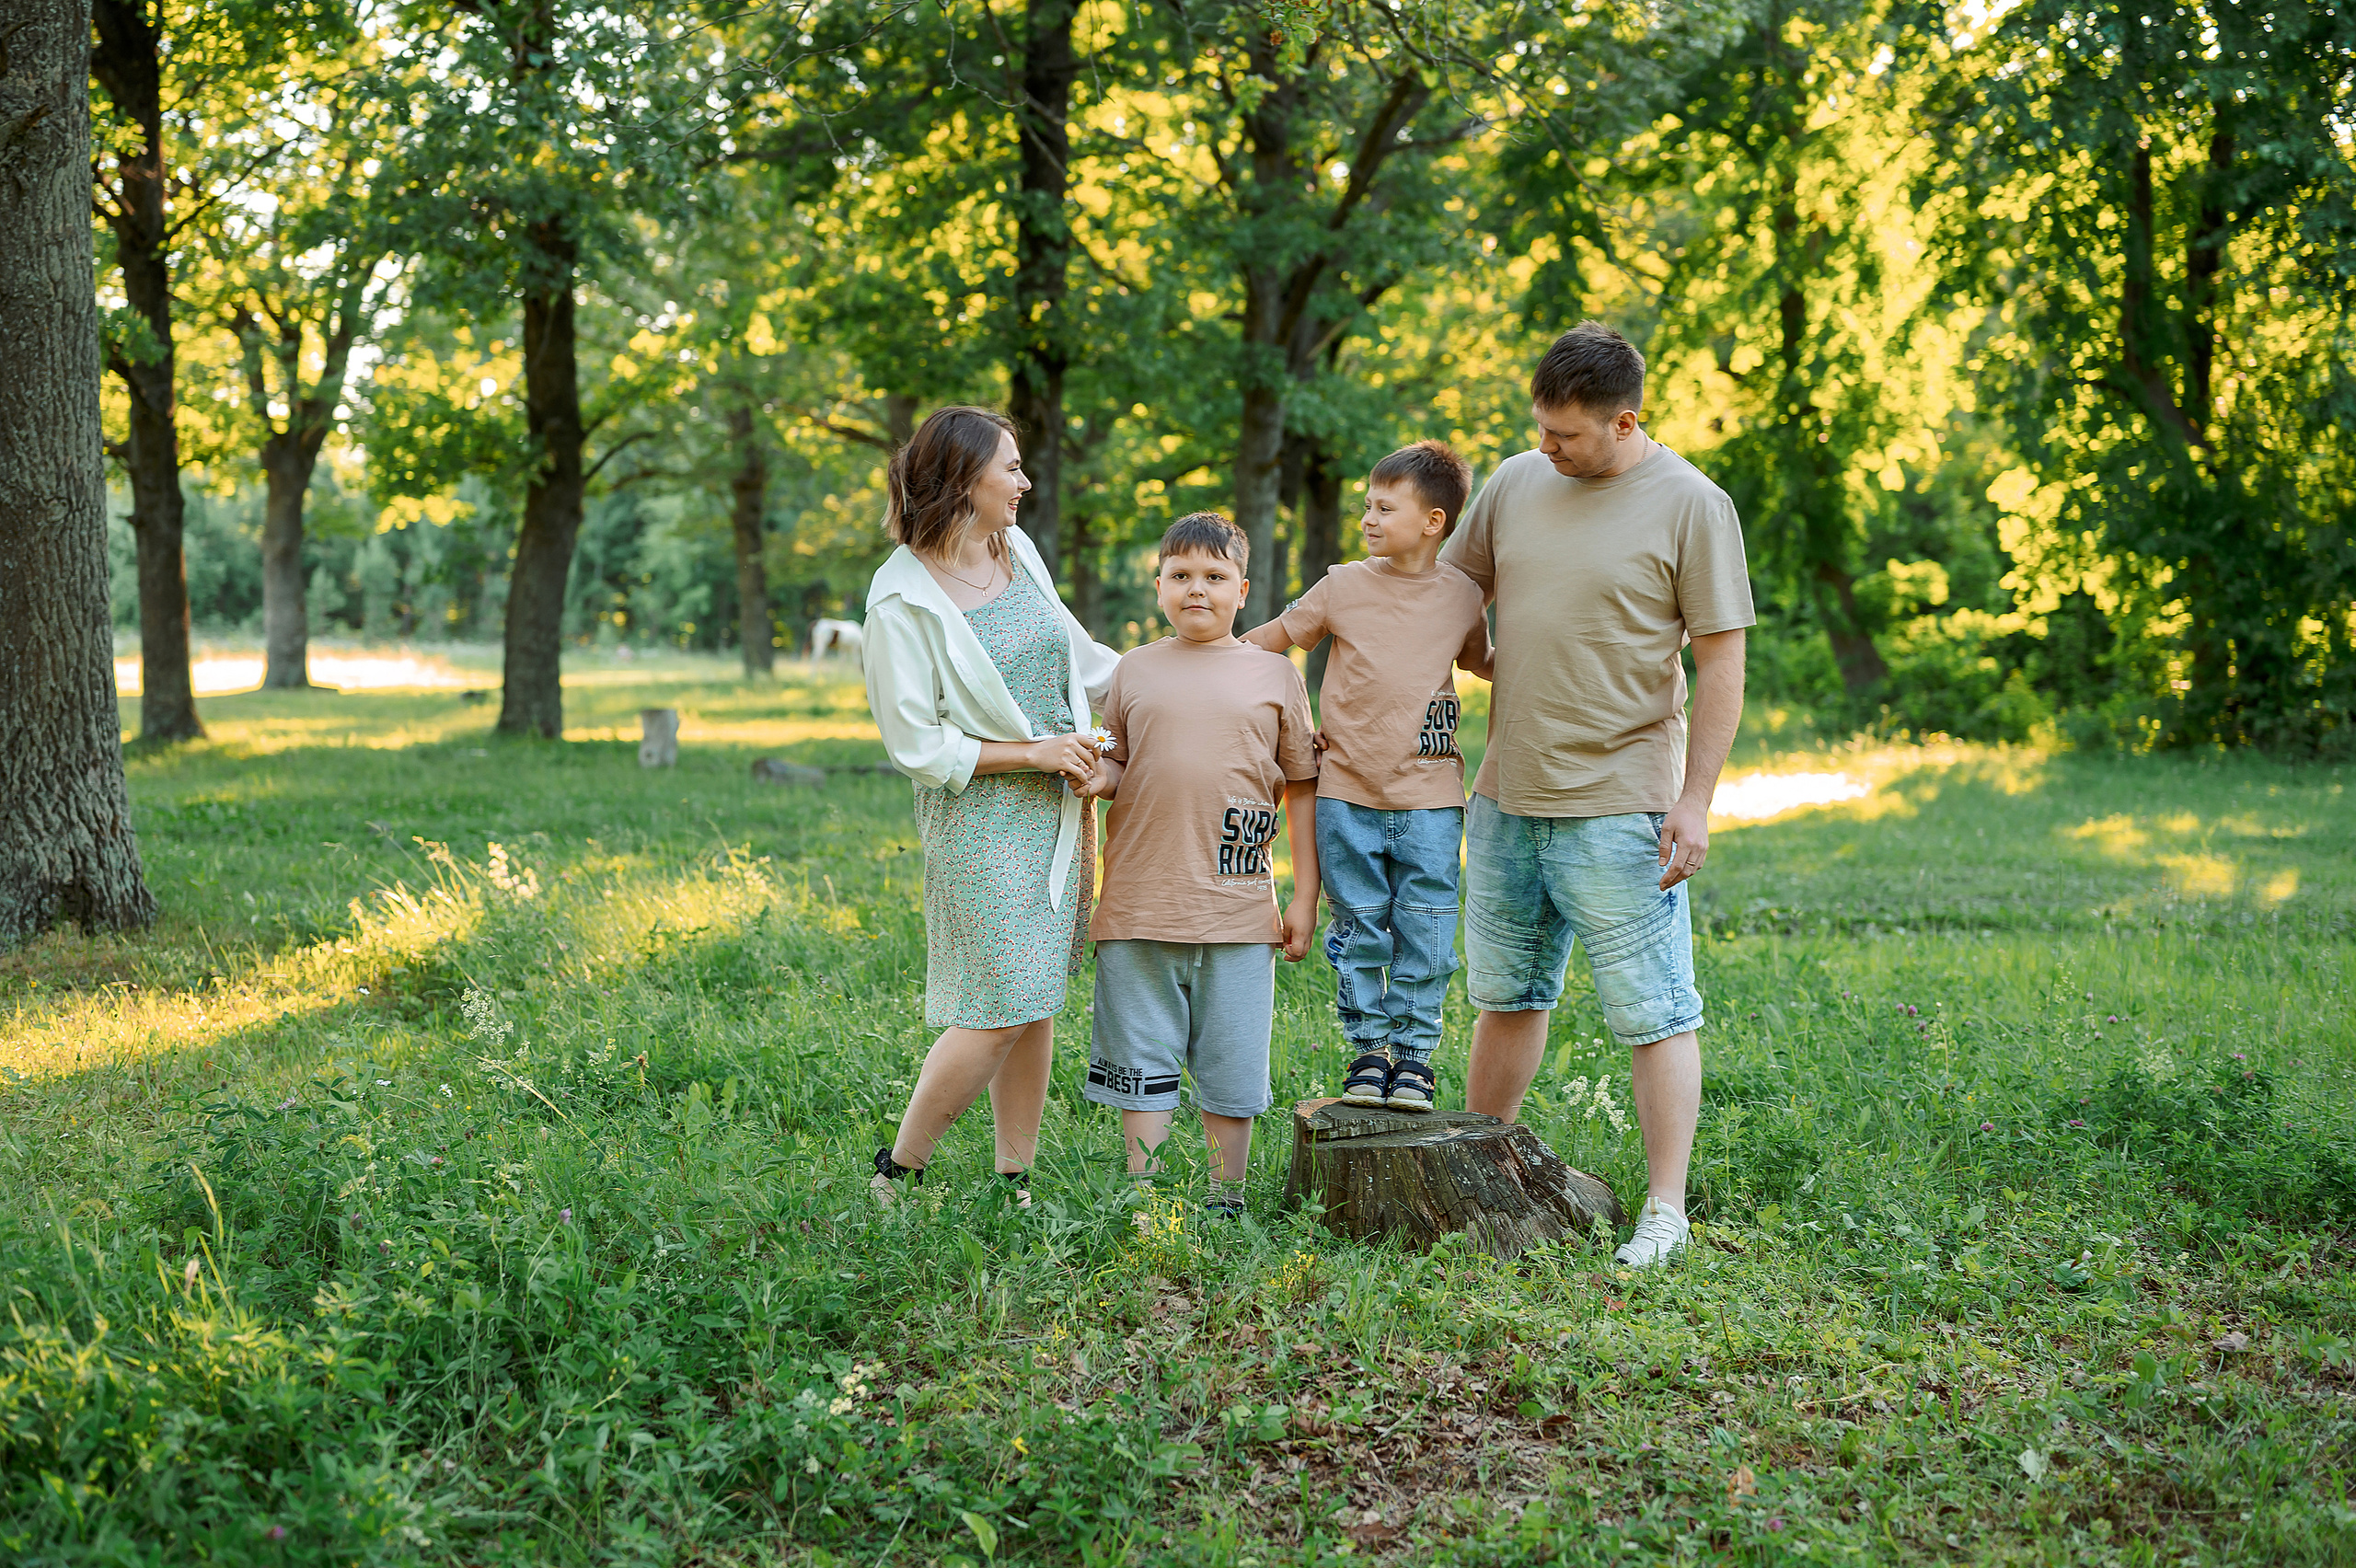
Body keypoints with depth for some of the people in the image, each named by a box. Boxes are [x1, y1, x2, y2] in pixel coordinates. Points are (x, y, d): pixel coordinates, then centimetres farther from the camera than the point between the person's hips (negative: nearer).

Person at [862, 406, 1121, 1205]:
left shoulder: (1019, 551, 8)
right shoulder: (903, 600, -13)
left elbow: (1073, 653, 23)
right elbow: (916, 744, -12)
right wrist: (1032, 752, -12)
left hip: (1056, 809, 7)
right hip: (979, 816, -7)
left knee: (1037, 1003, 8)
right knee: (999, 1009, -9)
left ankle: (1016, 1182, 18)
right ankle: (897, 1169, 8)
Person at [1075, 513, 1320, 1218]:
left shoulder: (1275, 674, 6)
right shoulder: (1134, 670, 9)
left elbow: (1302, 789, 8)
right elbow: (1113, 770, 15)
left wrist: (1305, 898, 4)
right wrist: (1096, 776, -10)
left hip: (1239, 909, -1)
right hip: (1139, 906, 1)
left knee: (1232, 1070, 5)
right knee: (1142, 1067, 7)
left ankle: (1225, 1202, 19)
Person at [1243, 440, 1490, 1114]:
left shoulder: (1463, 596, 4)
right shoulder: (1344, 586, 0)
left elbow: (1484, 662, 24)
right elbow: (1272, 636, 10)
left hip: (1429, 800, 0)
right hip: (1348, 793, 0)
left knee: (1424, 931, 2)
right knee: (1358, 929, 7)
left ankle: (1415, 1051, 15)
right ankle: (1368, 1048, 19)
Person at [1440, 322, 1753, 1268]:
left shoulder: (1690, 506, -8)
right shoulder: (1514, 485, 7)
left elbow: (1721, 661, -7)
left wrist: (1696, 800, -12)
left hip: (1620, 807, -5)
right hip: (1506, 798, 6)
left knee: (1653, 1013, -1)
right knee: (1507, 997, 17)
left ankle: (1665, 1208, 8)